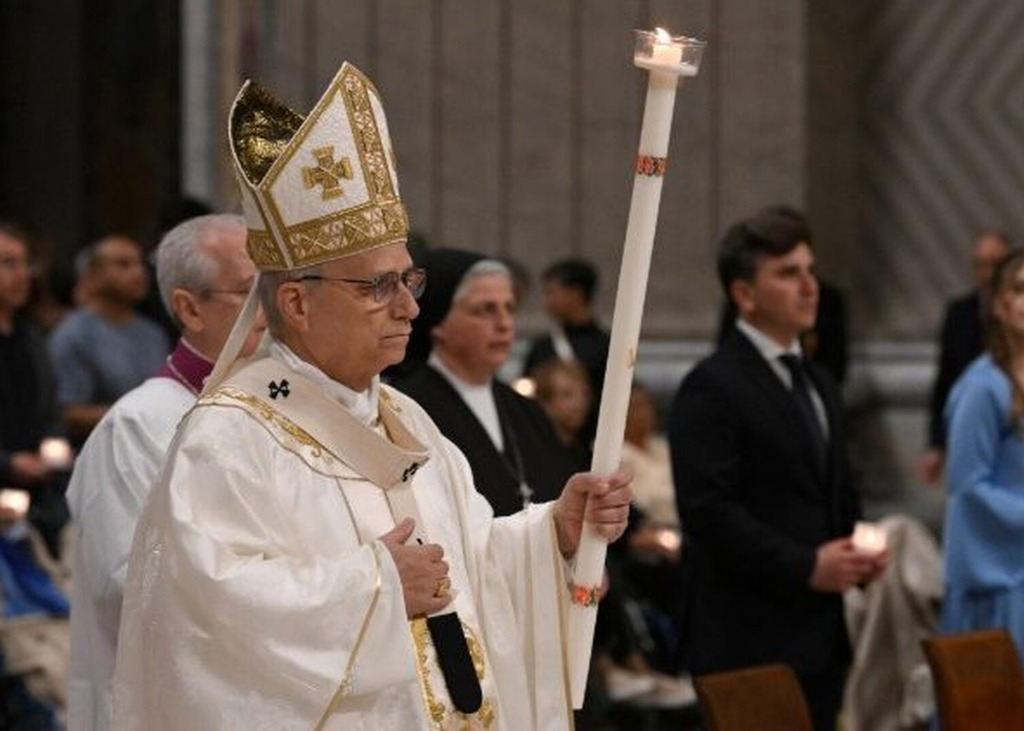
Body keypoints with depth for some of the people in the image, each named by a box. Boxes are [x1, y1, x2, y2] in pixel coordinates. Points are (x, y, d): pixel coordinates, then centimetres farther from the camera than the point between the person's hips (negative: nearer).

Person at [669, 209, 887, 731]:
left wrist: (859, 549, 5)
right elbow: (706, 508, -17)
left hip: (819, 633, 8)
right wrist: (806, 566, -18)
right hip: (748, 638, -8)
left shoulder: (819, 386, 19)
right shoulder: (712, 387, -9)